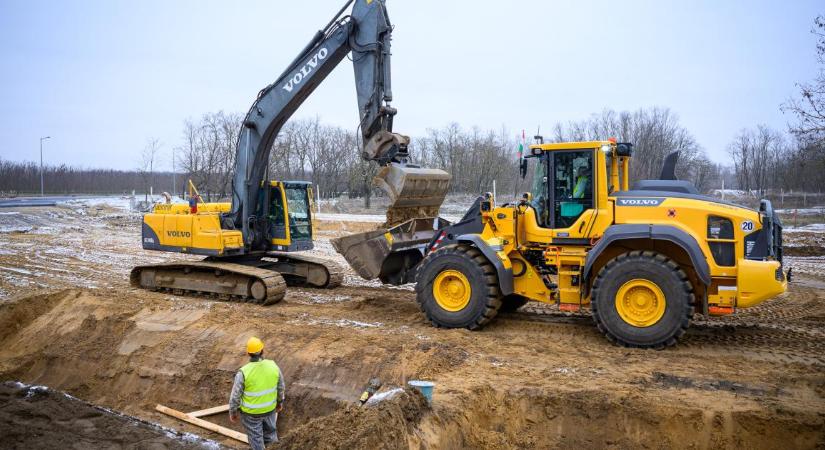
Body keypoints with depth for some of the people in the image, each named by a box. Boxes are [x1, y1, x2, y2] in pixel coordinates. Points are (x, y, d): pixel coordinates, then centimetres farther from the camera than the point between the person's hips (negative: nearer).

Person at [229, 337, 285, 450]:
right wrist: (280, 402, 15)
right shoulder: (273, 366, -19)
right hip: (269, 408, 3)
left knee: (255, 437, 20)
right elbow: (280, 387, -3)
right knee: (269, 429, 30)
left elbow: (235, 395, -19)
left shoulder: (243, 372, -30)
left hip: (251, 411, -3)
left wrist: (232, 412, -1)